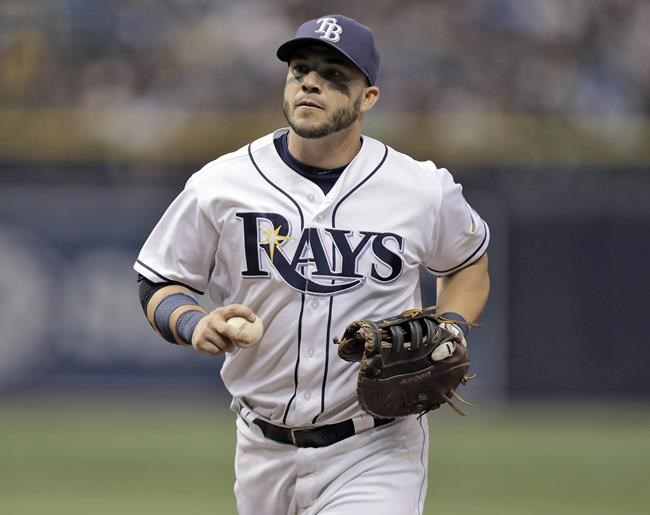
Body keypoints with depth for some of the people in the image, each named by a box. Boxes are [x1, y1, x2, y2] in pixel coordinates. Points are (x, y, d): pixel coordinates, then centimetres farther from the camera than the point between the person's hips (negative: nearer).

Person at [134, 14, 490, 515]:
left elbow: (469, 262, 17)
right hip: (265, 452, 2)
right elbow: (159, 284, 6)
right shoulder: (220, 186, -3)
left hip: (376, 454, -2)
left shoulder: (422, 190, -3)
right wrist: (193, 325, -16)